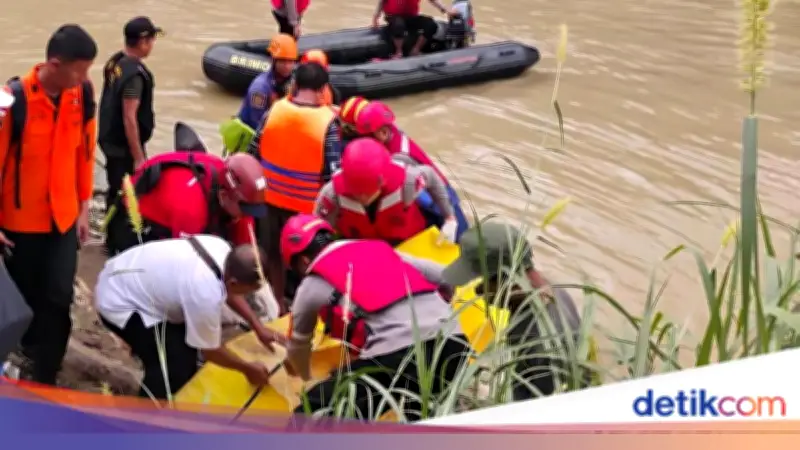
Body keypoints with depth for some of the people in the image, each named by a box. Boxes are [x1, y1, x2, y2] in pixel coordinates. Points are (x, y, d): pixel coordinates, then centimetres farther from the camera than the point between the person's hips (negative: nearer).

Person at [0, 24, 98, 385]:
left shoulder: (82, 94, -7)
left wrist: (84, 206, 8)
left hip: (64, 217, 3)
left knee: (58, 300, 2)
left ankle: (43, 380, 13)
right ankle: (29, 346, 43)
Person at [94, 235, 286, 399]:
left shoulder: (221, 248, -13)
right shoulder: (206, 295, -35)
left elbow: (227, 290, 9)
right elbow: (210, 350, -17)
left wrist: (258, 327, 6)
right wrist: (247, 368, -3)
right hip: (118, 303, -9)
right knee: (175, 364, -15)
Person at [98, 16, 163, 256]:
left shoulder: (114, 61, 4)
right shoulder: (135, 74, -24)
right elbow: (129, 118, -25)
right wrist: (138, 157, -21)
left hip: (109, 139, 9)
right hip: (124, 146, -9)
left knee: (115, 191, 20)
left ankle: (113, 239, 33)